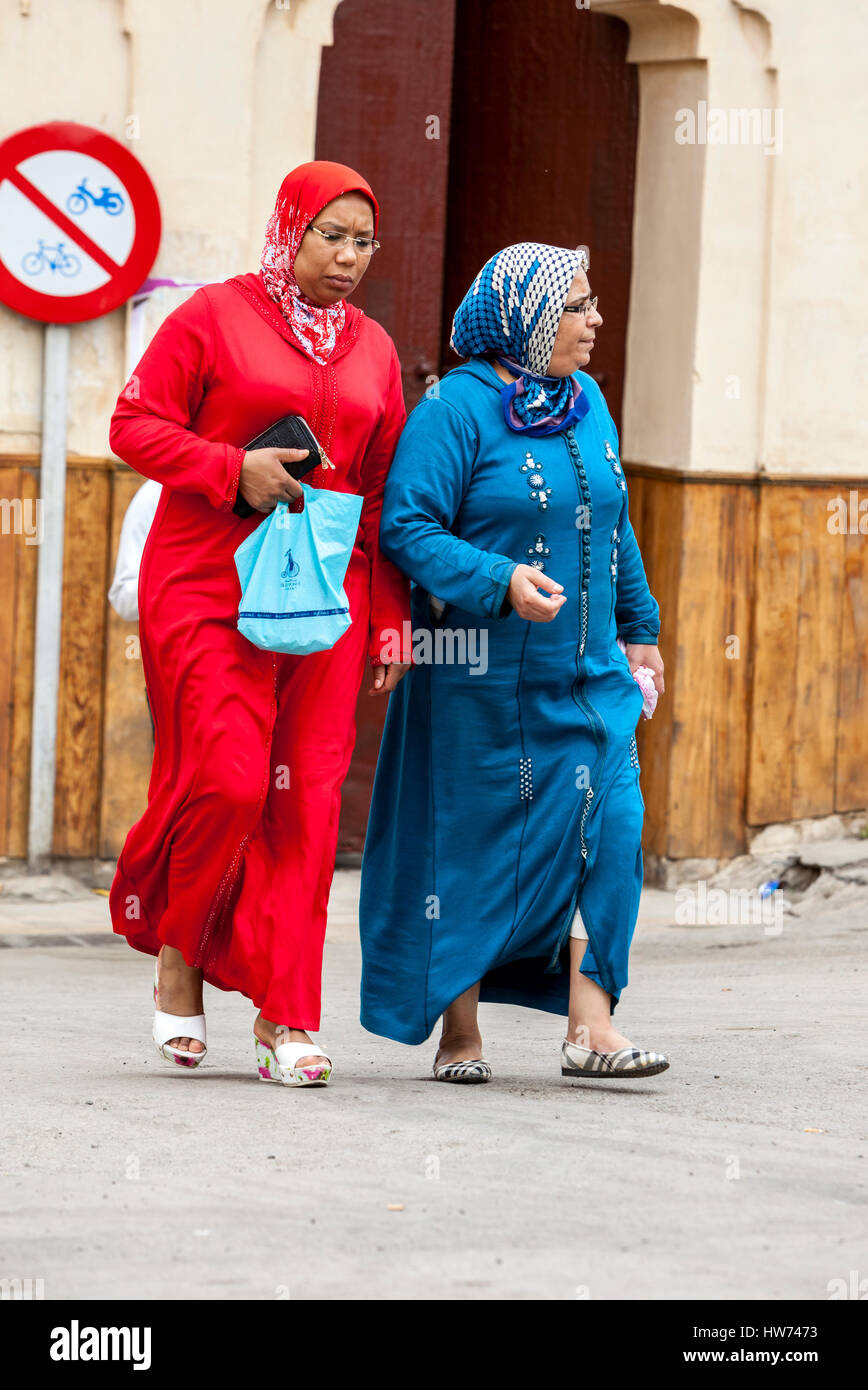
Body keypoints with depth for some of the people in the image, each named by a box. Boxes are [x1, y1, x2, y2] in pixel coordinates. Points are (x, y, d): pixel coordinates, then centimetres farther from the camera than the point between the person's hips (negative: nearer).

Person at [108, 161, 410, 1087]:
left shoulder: (373, 349, 14)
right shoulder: (216, 316, 1)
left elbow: (385, 492, 17)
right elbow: (134, 424, -1)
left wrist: (392, 616, 11)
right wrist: (234, 471, -14)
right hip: (209, 585, -4)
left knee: (306, 797, -2)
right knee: (225, 779, -14)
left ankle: (285, 1018, 2)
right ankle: (178, 954, 13)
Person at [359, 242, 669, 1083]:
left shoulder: (586, 401, 11)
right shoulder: (456, 407, -11)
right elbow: (407, 527, -16)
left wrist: (638, 626, 23)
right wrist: (500, 581, -27)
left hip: (587, 674, 6)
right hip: (484, 677, -6)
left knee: (606, 826, -6)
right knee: (469, 847, 3)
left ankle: (589, 1026, -5)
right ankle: (458, 1034, 14)